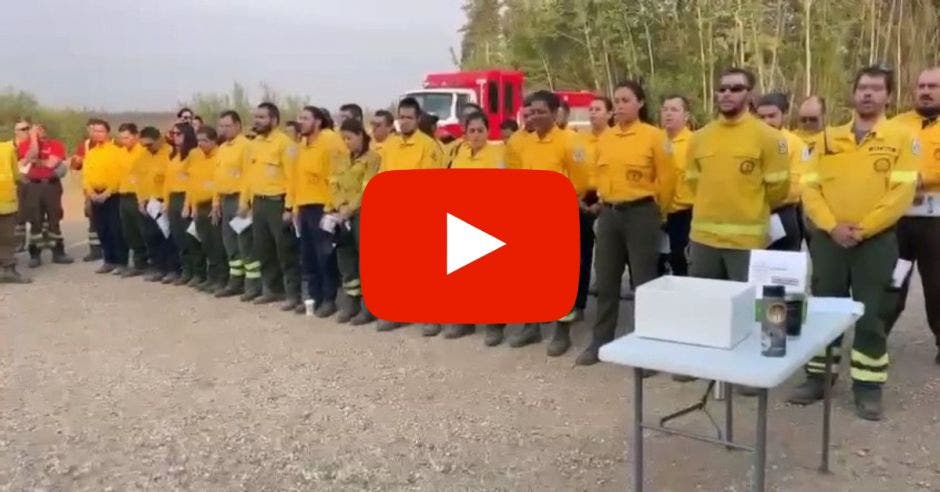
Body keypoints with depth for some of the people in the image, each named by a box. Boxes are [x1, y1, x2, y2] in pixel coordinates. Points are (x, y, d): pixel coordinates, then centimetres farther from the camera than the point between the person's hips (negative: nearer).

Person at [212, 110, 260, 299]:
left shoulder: (245, 145, -11)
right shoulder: (222, 148, 17)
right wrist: (216, 201, 18)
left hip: (239, 200, -9)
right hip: (226, 200, 9)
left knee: (245, 244, -7)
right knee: (230, 243, 13)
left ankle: (254, 285, -1)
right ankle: (235, 282, 22)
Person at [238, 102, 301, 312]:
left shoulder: (285, 143, -10)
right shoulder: (253, 144, 14)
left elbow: (291, 176, -14)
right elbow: (249, 175, 18)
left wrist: (289, 207, -18)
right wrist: (245, 201, 12)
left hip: (278, 202, -8)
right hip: (258, 203, 8)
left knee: (285, 251, -4)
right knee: (263, 249, 13)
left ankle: (293, 294, 3)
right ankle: (272, 289, 25)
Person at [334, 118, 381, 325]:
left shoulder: (373, 157, -6)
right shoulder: (344, 160, 18)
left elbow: (368, 189, -13)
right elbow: (334, 183, 10)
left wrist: (350, 208, -14)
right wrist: (340, 206, -6)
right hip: (345, 216, 8)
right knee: (345, 257, 9)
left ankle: (369, 306, 1)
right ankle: (353, 301, 19)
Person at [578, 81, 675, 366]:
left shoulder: (654, 136, -7)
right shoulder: (604, 138, 8)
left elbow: (666, 179, -3)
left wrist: (656, 212, 4)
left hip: (640, 214, -5)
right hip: (609, 214, 5)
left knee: (644, 281, 1)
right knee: (606, 281, 11)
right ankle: (600, 342, 21)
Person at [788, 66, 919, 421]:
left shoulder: (902, 137, -1)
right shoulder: (829, 138, 8)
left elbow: (901, 193, -10)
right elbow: (810, 188, 2)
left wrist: (862, 229, -15)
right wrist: (832, 226, -12)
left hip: (876, 241, -3)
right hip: (828, 239, 3)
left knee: (870, 315, 3)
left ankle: (868, 387, 12)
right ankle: (817, 378, 18)